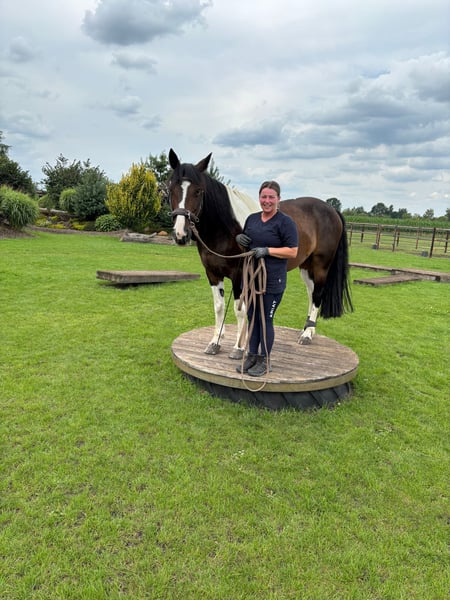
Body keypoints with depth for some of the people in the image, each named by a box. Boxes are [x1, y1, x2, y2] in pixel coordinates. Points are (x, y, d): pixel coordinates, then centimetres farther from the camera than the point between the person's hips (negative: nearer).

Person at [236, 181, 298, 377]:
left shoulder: (285, 222, -9)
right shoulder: (252, 219, 10)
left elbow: (293, 251, -14)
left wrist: (267, 250, -23)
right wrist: (239, 239, -1)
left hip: (272, 282, -6)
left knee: (265, 321, 3)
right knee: (252, 318, 14)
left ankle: (264, 361, 18)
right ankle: (252, 356, 28)